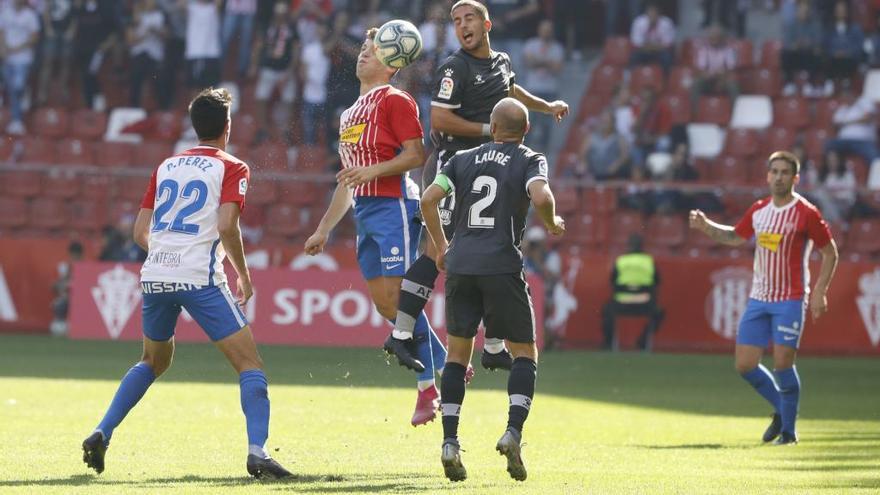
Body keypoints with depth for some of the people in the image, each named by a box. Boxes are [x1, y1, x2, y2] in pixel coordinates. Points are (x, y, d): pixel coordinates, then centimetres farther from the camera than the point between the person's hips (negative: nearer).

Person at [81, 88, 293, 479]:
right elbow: (226, 227, -12)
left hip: (155, 276, 6)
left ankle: (101, 435, 16)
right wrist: (244, 276, 0)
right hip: (200, 279, -6)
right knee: (249, 363, -2)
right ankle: (257, 452, -21)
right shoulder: (231, 168, 2)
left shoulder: (167, 167, 18)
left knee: (153, 361, 28)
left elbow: (140, 233, 16)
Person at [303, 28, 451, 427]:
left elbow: (416, 155, -12)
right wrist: (324, 229, 24)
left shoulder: (394, 100, -3)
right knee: (382, 301, 5)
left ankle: (429, 387, -7)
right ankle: (448, 365, 15)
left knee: (397, 296, -13)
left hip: (394, 207, -9)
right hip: (364, 211, 9)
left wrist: (373, 170, -22)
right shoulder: (350, 114, 22)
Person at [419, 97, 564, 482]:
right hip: (502, 266, -3)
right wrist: (552, 224, 5)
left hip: (460, 265, 3)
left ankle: (450, 443, 1)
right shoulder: (530, 161, 3)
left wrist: (441, 247, 17)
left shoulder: (464, 159, 13)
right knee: (524, 353, 7)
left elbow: (429, 200, 5)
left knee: (458, 353, 12)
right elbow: (541, 197, -16)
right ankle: (513, 432, -14)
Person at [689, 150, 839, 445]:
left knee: (783, 363, -13)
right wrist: (706, 227, 8)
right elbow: (735, 236, 23)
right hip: (759, 299, 6)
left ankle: (788, 429, 3)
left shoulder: (806, 214, -8)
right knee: (745, 365, 2)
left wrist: (819, 293, -9)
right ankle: (781, 409, 24)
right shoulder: (758, 211, 7)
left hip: (791, 300, -6)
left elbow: (830, 253, -3)